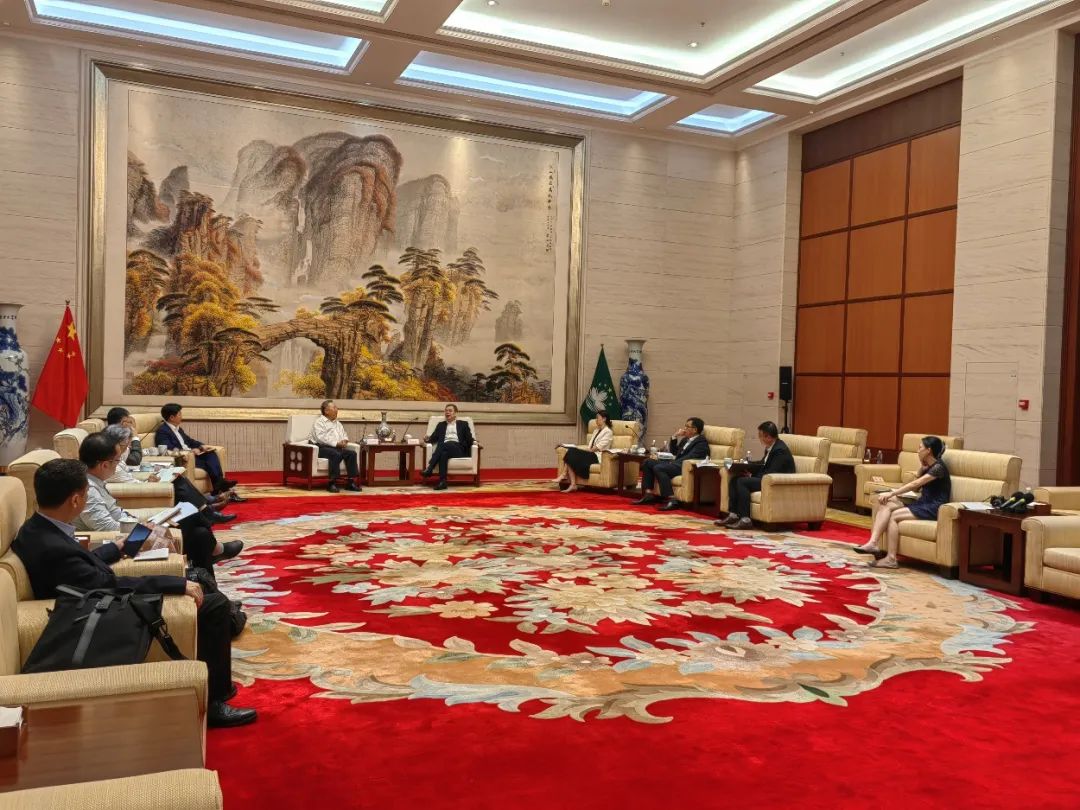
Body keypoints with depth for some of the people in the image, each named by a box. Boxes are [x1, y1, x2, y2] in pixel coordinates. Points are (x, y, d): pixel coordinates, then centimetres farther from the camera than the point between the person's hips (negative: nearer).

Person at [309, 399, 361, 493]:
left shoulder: (338, 423, 26)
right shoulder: (319, 422, 2)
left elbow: (345, 435, 26)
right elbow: (321, 437, -13)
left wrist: (344, 441, 0)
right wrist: (336, 443, -20)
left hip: (337, 447, 7)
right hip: (322, 447, -7)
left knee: (352, 453, -21)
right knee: (336, 454, -37)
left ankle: (351, 481, -23)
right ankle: (332, 483, -33)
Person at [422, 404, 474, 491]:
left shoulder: (463, 424, 22)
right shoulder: (441, 425, 29)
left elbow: (469, 440, 12)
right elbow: (434, 438, 18)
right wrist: (428, 439, -5)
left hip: (458, 449, -2)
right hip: (444, 449, 2)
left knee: (446, 444, -36)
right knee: (443, 454, -37)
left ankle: (429, 469, -44)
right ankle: (442, 481, -50)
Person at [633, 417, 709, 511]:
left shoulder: (701, 442, -4)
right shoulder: (685, 439, 25)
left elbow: (690, 458, -17)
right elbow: (673, 452, 30)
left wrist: (672, 463, -21)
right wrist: (675, 436, 17)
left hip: (686, 467, -10)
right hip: (676, 464, 10)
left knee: (658, 468, -31)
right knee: (648, 462, 2)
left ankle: (671, 500, -37)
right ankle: (648, 495, -6)